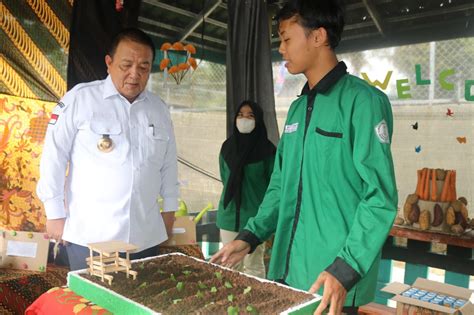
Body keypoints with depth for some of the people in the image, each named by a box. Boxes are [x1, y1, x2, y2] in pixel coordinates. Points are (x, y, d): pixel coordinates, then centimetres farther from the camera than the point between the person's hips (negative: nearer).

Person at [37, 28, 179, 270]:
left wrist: (169, 208, 15)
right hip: (89, 236, -4)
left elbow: (168, 163, 15)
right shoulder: (80, 98, -6)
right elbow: (54, 157, -4)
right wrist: (55, 214, -3)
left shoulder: (159, 108, 9)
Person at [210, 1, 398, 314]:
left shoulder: (363, 100, -12)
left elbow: (380, 197, -16)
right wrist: (249, 237, 6)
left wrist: (345, 270, -23)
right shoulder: (298, 107, 10)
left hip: (333, 279, -7)